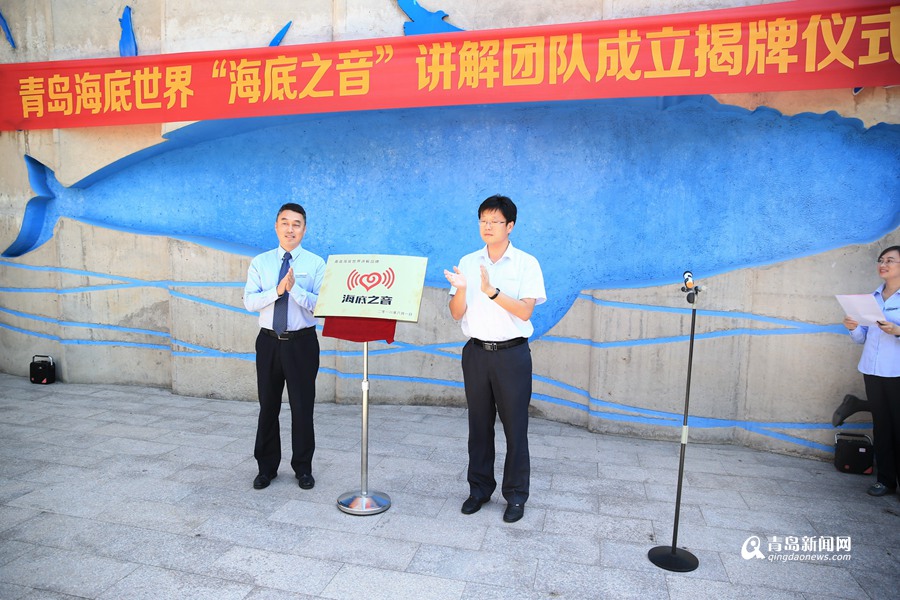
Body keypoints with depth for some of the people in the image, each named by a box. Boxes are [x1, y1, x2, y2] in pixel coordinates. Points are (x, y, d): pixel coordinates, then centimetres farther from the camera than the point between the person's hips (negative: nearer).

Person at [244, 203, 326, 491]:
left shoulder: (316, 264, -2)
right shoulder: (260, 262, 5)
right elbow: (249, 301, -5)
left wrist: (294, 288, -24)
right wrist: (277, 290, -19)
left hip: (302, 342, -2)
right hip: (269, 341, 2)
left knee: (302, 406, 5)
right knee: (268, 405, 11)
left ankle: (303, 468, 23)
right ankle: (267, 467, 28)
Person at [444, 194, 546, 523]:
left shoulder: (526, 263, -3)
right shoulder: (467, 262, 6)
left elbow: (524, 311, -15)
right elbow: (456, 314, 2)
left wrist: (492, 291, -28)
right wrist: (461, 289, -19)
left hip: (512, 353, -3)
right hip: (476, 351, 3)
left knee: (515, 426, 3)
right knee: (479, 424, 12)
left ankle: (516, 495, 20)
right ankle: (479, 487, 28)